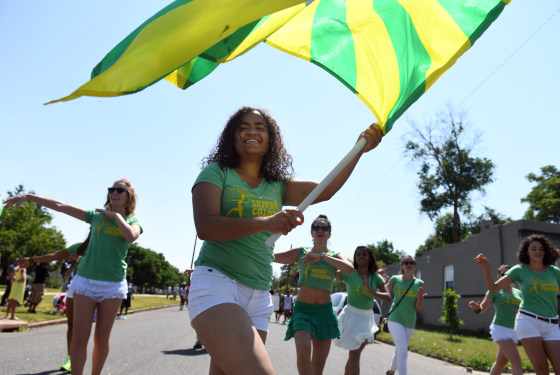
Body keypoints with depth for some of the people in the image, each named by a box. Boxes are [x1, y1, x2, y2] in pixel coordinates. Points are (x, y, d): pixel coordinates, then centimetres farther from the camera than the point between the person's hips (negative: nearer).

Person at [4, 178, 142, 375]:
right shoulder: (97, 216, 9)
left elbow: (131, 236, -20)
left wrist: (116, 215, -9)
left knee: (101, 338, 5)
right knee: (79, 337, -4)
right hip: (86, 280, 1)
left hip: (113, 285, -1)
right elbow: (60, 206, 10)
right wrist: (28, 196, 8)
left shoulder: (133, 221, 4)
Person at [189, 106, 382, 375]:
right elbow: (205, 227, -14)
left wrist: (359, 149, -5)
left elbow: (324, 190, 3)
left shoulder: (277, 184, 16)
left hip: (259, 297, 6)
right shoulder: (216, 172, 2)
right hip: (217, 283, -5)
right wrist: (266, 222, -27)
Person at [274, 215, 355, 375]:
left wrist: (322, 256, -18)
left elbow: (350, 269, -16)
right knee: (303, 351, -27)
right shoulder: (301, 253, 4)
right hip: (303, 309, -2)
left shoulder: (336, 256, 6)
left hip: (325, 312, 2)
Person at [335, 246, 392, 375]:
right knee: (354, 355, -8)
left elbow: (388, 297, -10)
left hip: (367, 317, 4)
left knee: (356, 354, 13)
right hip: (351, 315, -4)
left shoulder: (376, 277, 1)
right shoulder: (349, 273, -6)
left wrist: (371, 292, -26)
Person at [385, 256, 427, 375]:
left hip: (410, 322, 4)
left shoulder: (419, 283, 2)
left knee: (399, 351, 19)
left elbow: (418, 307, 2)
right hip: (395, 320, -4)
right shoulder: (395, 279, -3)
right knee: (403, 351, -18)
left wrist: (419, 298, -20)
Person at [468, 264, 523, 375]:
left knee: (501, 362, 11)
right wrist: (477, 307, -31)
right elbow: (482, 307, -7)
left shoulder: (518, 292, 12)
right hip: (500, 328, -6)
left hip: (514, 331, 6)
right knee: (516, 361, -17)